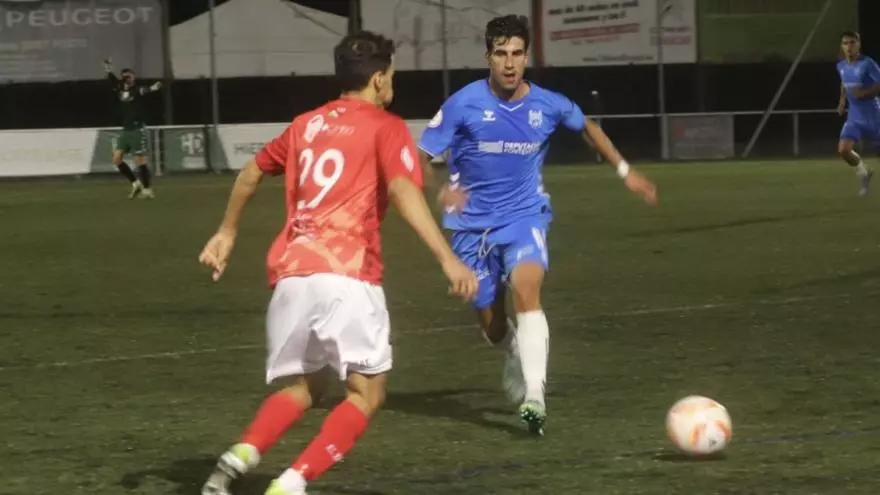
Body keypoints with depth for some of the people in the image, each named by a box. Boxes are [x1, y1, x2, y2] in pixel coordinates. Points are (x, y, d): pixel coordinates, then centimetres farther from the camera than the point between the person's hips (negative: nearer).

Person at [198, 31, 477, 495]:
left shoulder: (307, 123, 21)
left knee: (302, 387, 21)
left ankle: (241, 456, -5)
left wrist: (227, 231, 45)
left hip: (290, 271, 6)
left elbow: (252, 171, 31)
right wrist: (448, 259, -20)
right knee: (367, 392, 5)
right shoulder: (385, 128, 4)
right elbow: (403, 190, -13)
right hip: (346, 274, -6)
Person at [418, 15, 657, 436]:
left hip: (524, 216, 0)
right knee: (492, 327, 9)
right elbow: (421, 157, -11)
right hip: (473, 223, 0)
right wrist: (442, 188, -31)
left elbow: (586, 127, 18)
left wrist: (624, 170, 18)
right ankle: (517, 357, 47)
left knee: (526, 290, -29)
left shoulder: (548, 105, -5)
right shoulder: (463, 104, -13)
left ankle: (534, 397, -34)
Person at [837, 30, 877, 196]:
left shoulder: (867, 64, -17)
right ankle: (863, 173, 12)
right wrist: (842, 100, 11)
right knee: (843, 149, -15)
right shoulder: (841, 66, 3)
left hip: (873, 118, -4)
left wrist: (864, 92, -30)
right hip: (854, 118, 4)